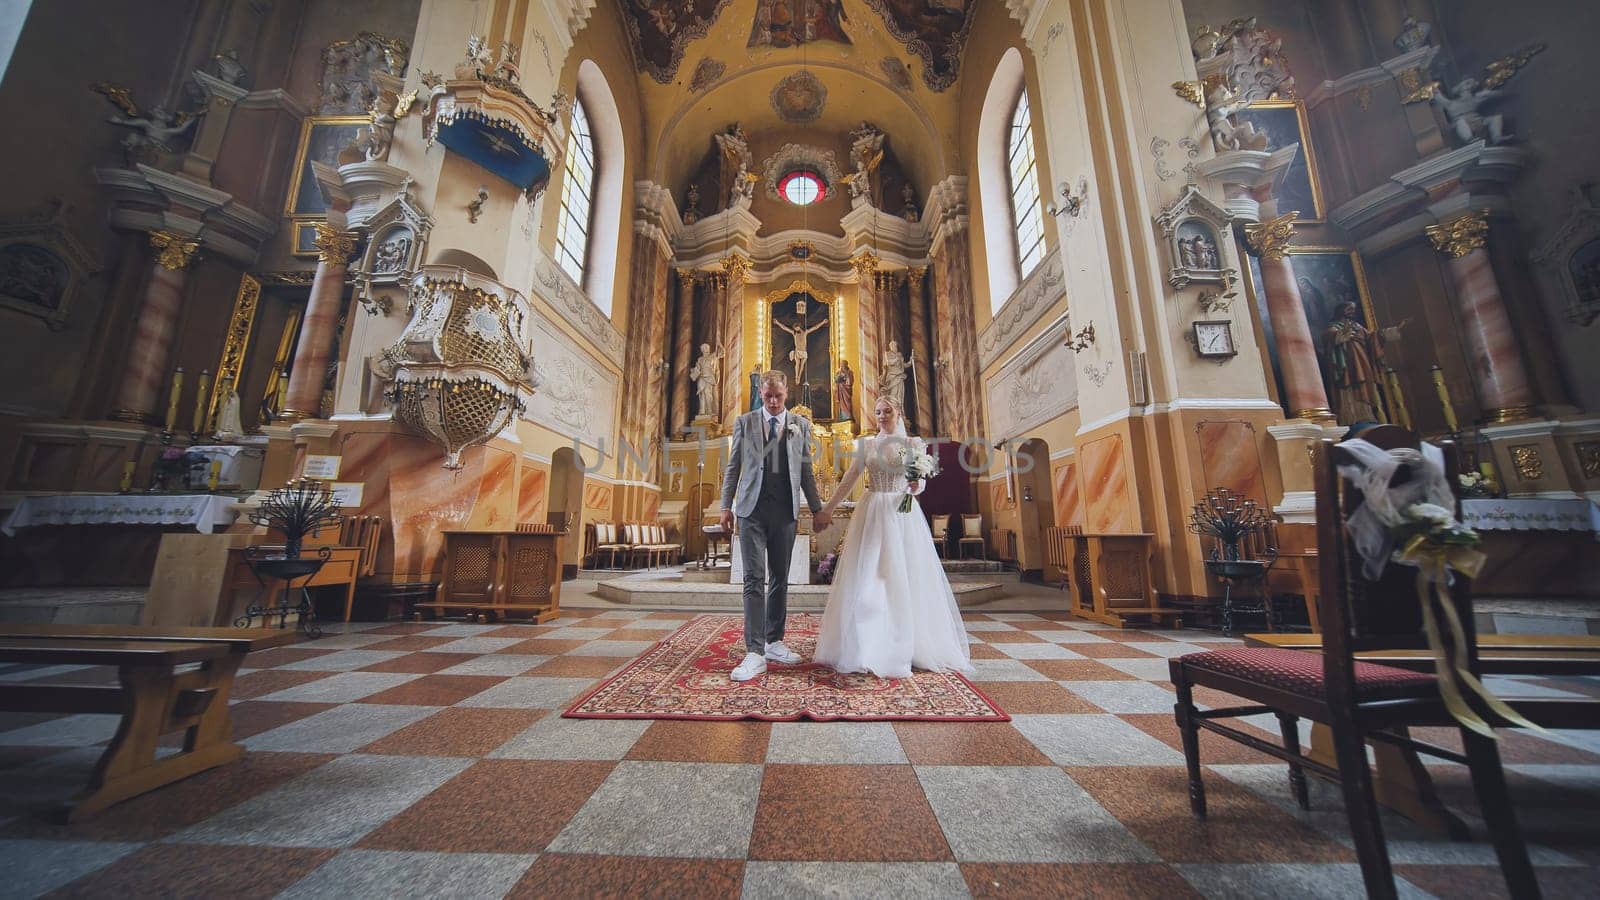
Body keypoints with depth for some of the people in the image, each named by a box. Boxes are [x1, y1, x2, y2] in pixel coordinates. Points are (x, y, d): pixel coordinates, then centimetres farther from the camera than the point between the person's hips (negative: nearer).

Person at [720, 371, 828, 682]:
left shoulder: (800, 425, 9)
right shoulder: (744, 422, 7)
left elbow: (806, 471, 10)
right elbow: (733, 467, 7)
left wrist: (817, 509, 7)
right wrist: (727, 506, 1)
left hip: (786, 511, 2)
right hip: (752, 509, -1)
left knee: (780, 579, 9)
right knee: (754, 579, -4)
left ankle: (774, 642, 23)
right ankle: (755, 652, 0)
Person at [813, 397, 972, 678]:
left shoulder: (913, 443, 6)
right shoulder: (866, 444, 9)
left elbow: (921, 481, 1)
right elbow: (849, 479, 10)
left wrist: (916, 486, -22)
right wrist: (829, 507, 8)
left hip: (903, 515, -1)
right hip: (872, 514, 1)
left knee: (903, 578, 0)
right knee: (866, 577, 0)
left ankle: (907, 646, 15)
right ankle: (867, 647, 11)